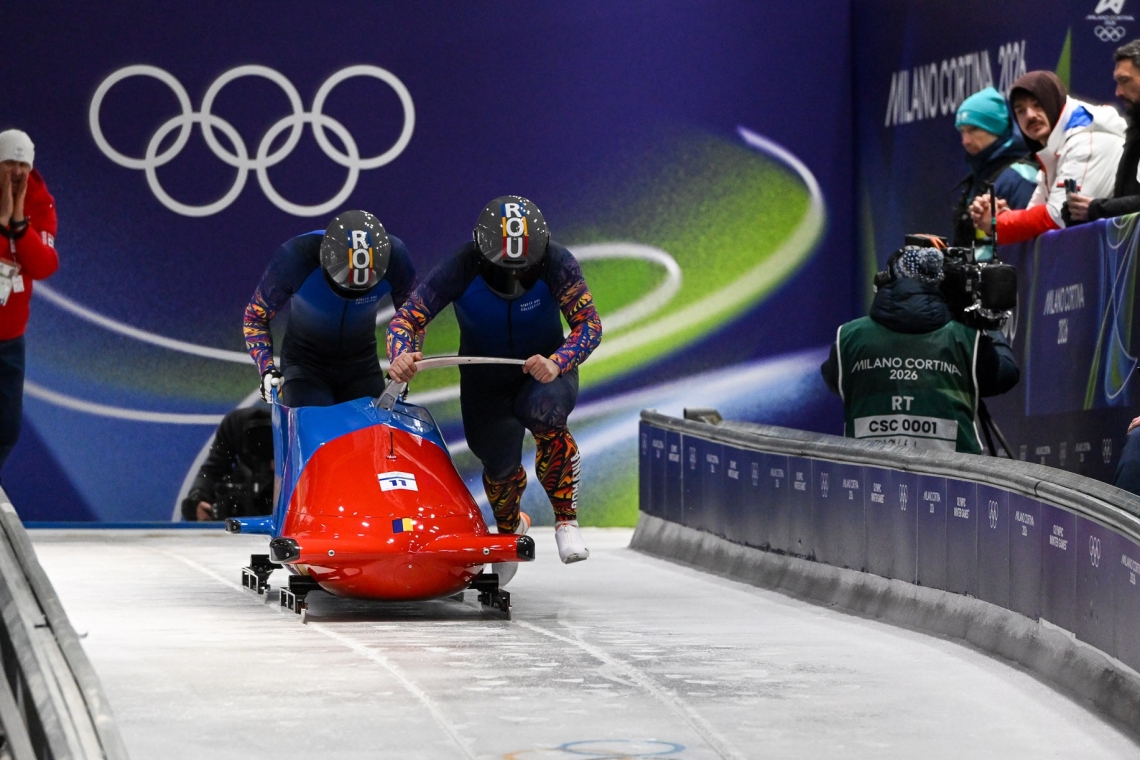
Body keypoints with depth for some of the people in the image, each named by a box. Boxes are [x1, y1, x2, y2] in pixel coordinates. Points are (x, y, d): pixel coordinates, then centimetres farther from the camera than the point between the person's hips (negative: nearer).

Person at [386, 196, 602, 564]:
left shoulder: (556, 264, -23)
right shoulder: (462, 268, -24)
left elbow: (589, 325, -24)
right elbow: (405, 318, -22)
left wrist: (557, 364, -43)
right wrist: (400, 357, -44)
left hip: (545, 370, -1)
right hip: (485, 379, 2)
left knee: (544, 411, -34)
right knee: (500, 463, -9)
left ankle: (566, 520, -22)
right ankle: (509, 526, 29)